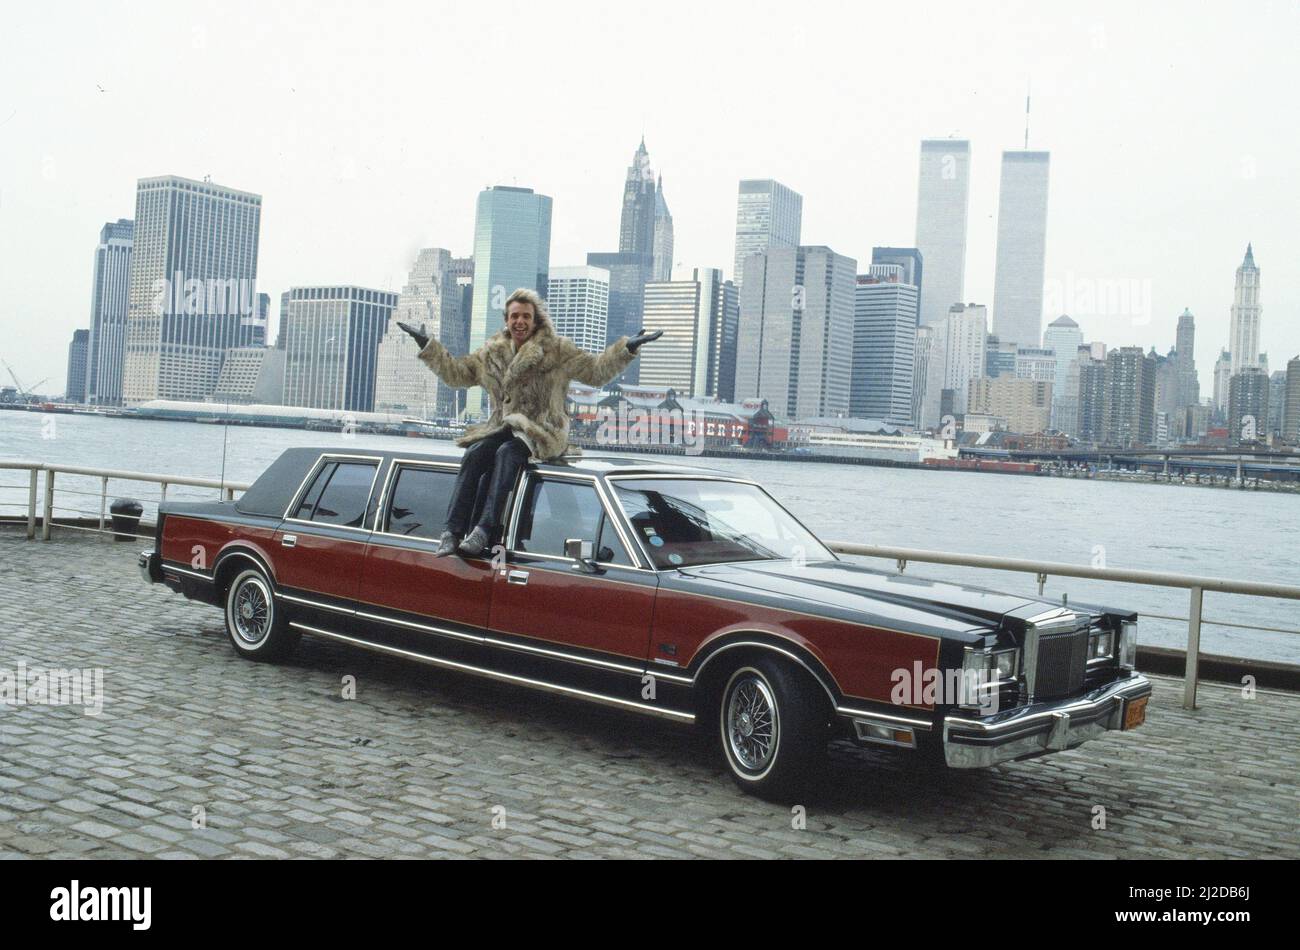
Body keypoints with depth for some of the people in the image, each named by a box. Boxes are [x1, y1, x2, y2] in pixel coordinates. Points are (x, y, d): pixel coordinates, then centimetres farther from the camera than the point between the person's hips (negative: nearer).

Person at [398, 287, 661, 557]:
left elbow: (596, 371, -2)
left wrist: (627, 348, -15)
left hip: (541, 433, -4)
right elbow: (456, 373, 21)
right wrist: (426, 345, 17)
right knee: (474, 454, -25)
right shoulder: (492, 352, 15)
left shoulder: (556, 350, 2)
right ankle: (452, 530, -31)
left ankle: (484, 529, -41)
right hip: (503, 428, 4)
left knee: (506, 453, -33)